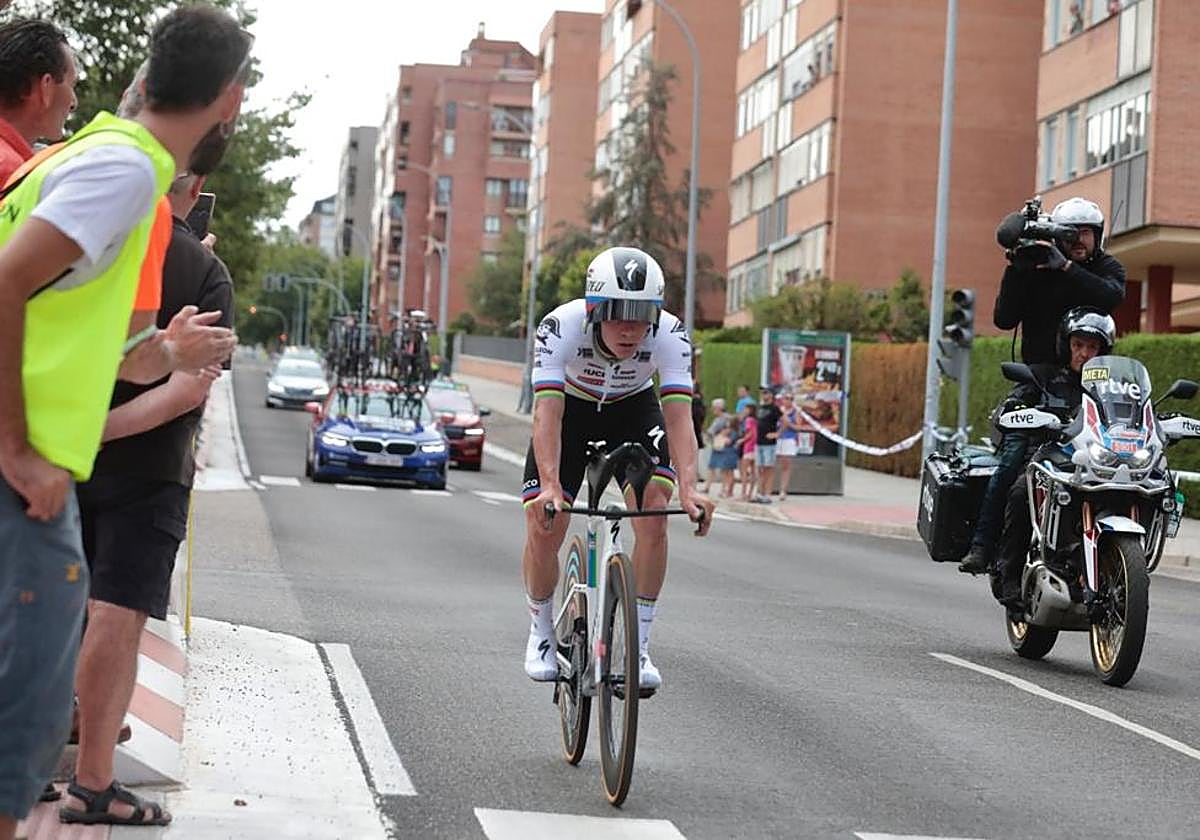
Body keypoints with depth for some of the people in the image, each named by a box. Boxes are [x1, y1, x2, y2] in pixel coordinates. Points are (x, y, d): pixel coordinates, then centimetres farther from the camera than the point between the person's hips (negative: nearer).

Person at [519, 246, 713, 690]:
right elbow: (547, 413, -40)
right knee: (543, 526, -14)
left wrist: (688, 488, -52)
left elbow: (678, 416, -37)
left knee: (654, 509, -21)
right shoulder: (561, 327, -35)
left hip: (634, 409, 1)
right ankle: (541, 634, 13)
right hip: (571, 408, -1)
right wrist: (550, 485, -53)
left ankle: (638, 645, -10)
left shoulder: (670, 336, -31)